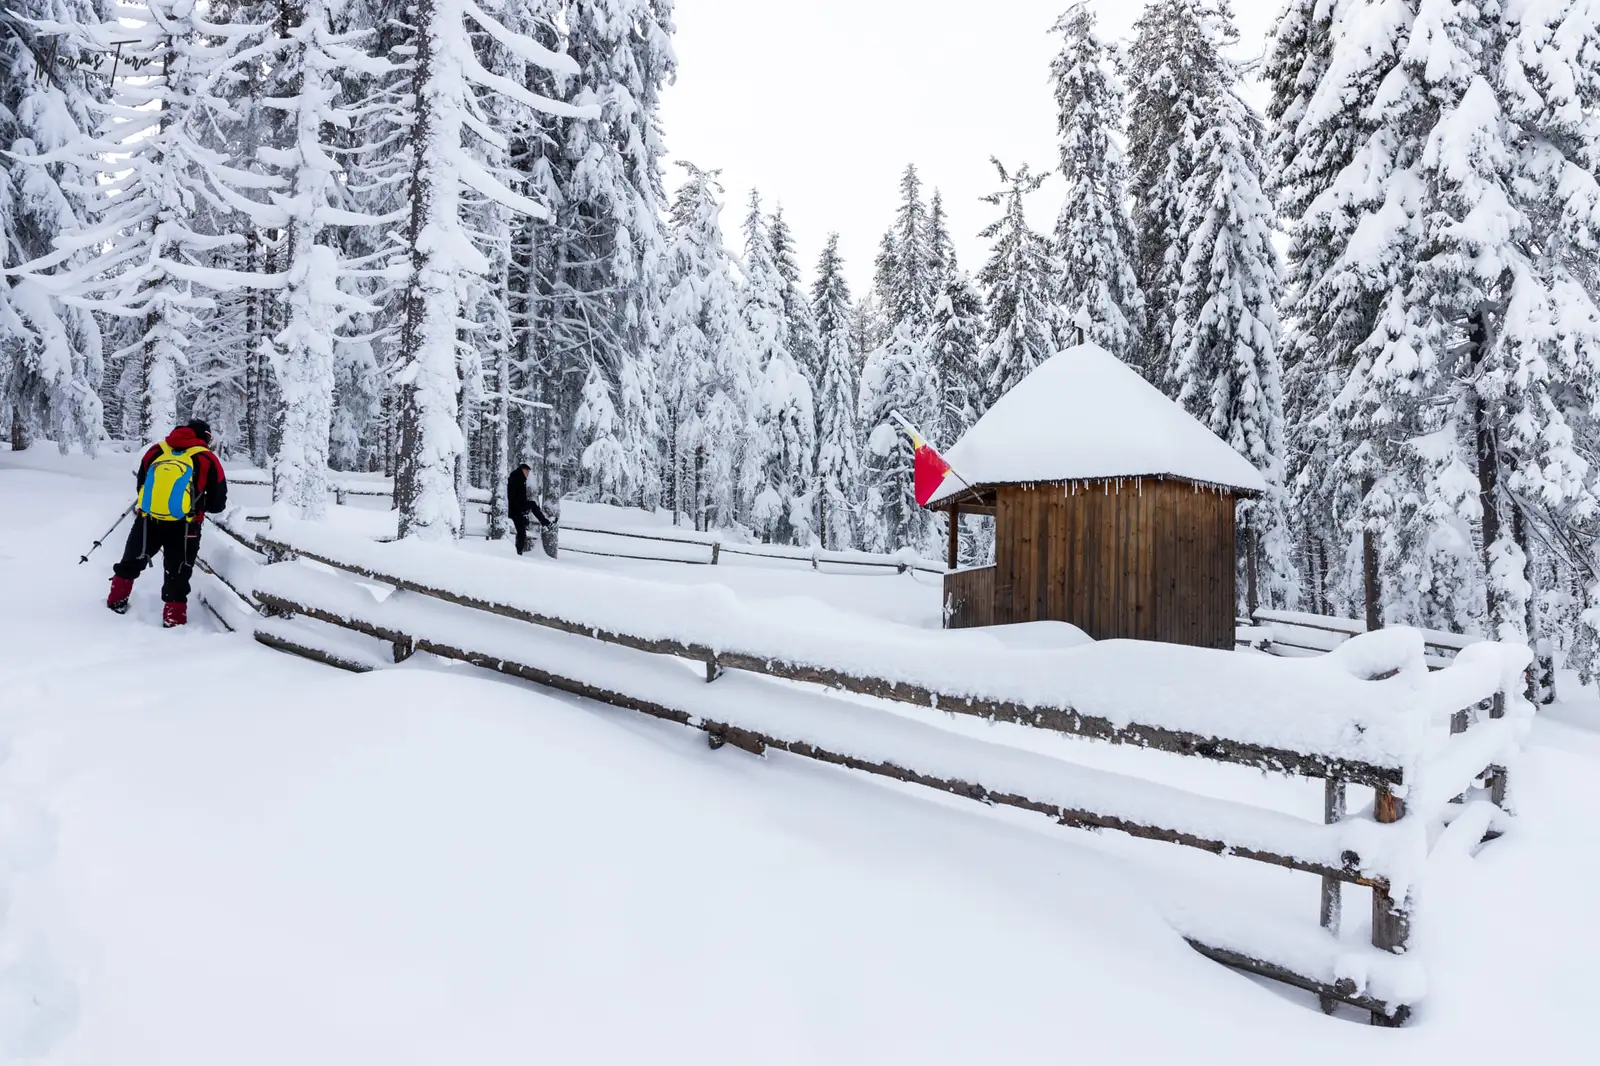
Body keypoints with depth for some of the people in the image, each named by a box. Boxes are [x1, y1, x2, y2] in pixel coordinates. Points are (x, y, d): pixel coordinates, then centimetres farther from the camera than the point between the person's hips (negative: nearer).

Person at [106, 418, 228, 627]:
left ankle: (116, 601, 41)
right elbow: (218, 503, -2)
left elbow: (141, 485, 18)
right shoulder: (207, 460, -5)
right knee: (177, 576, 7)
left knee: (131, 562, 27)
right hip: (183, 529, -3)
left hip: (147, 521, 3)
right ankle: (174, 620, 6)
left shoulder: (156, 450, 7)